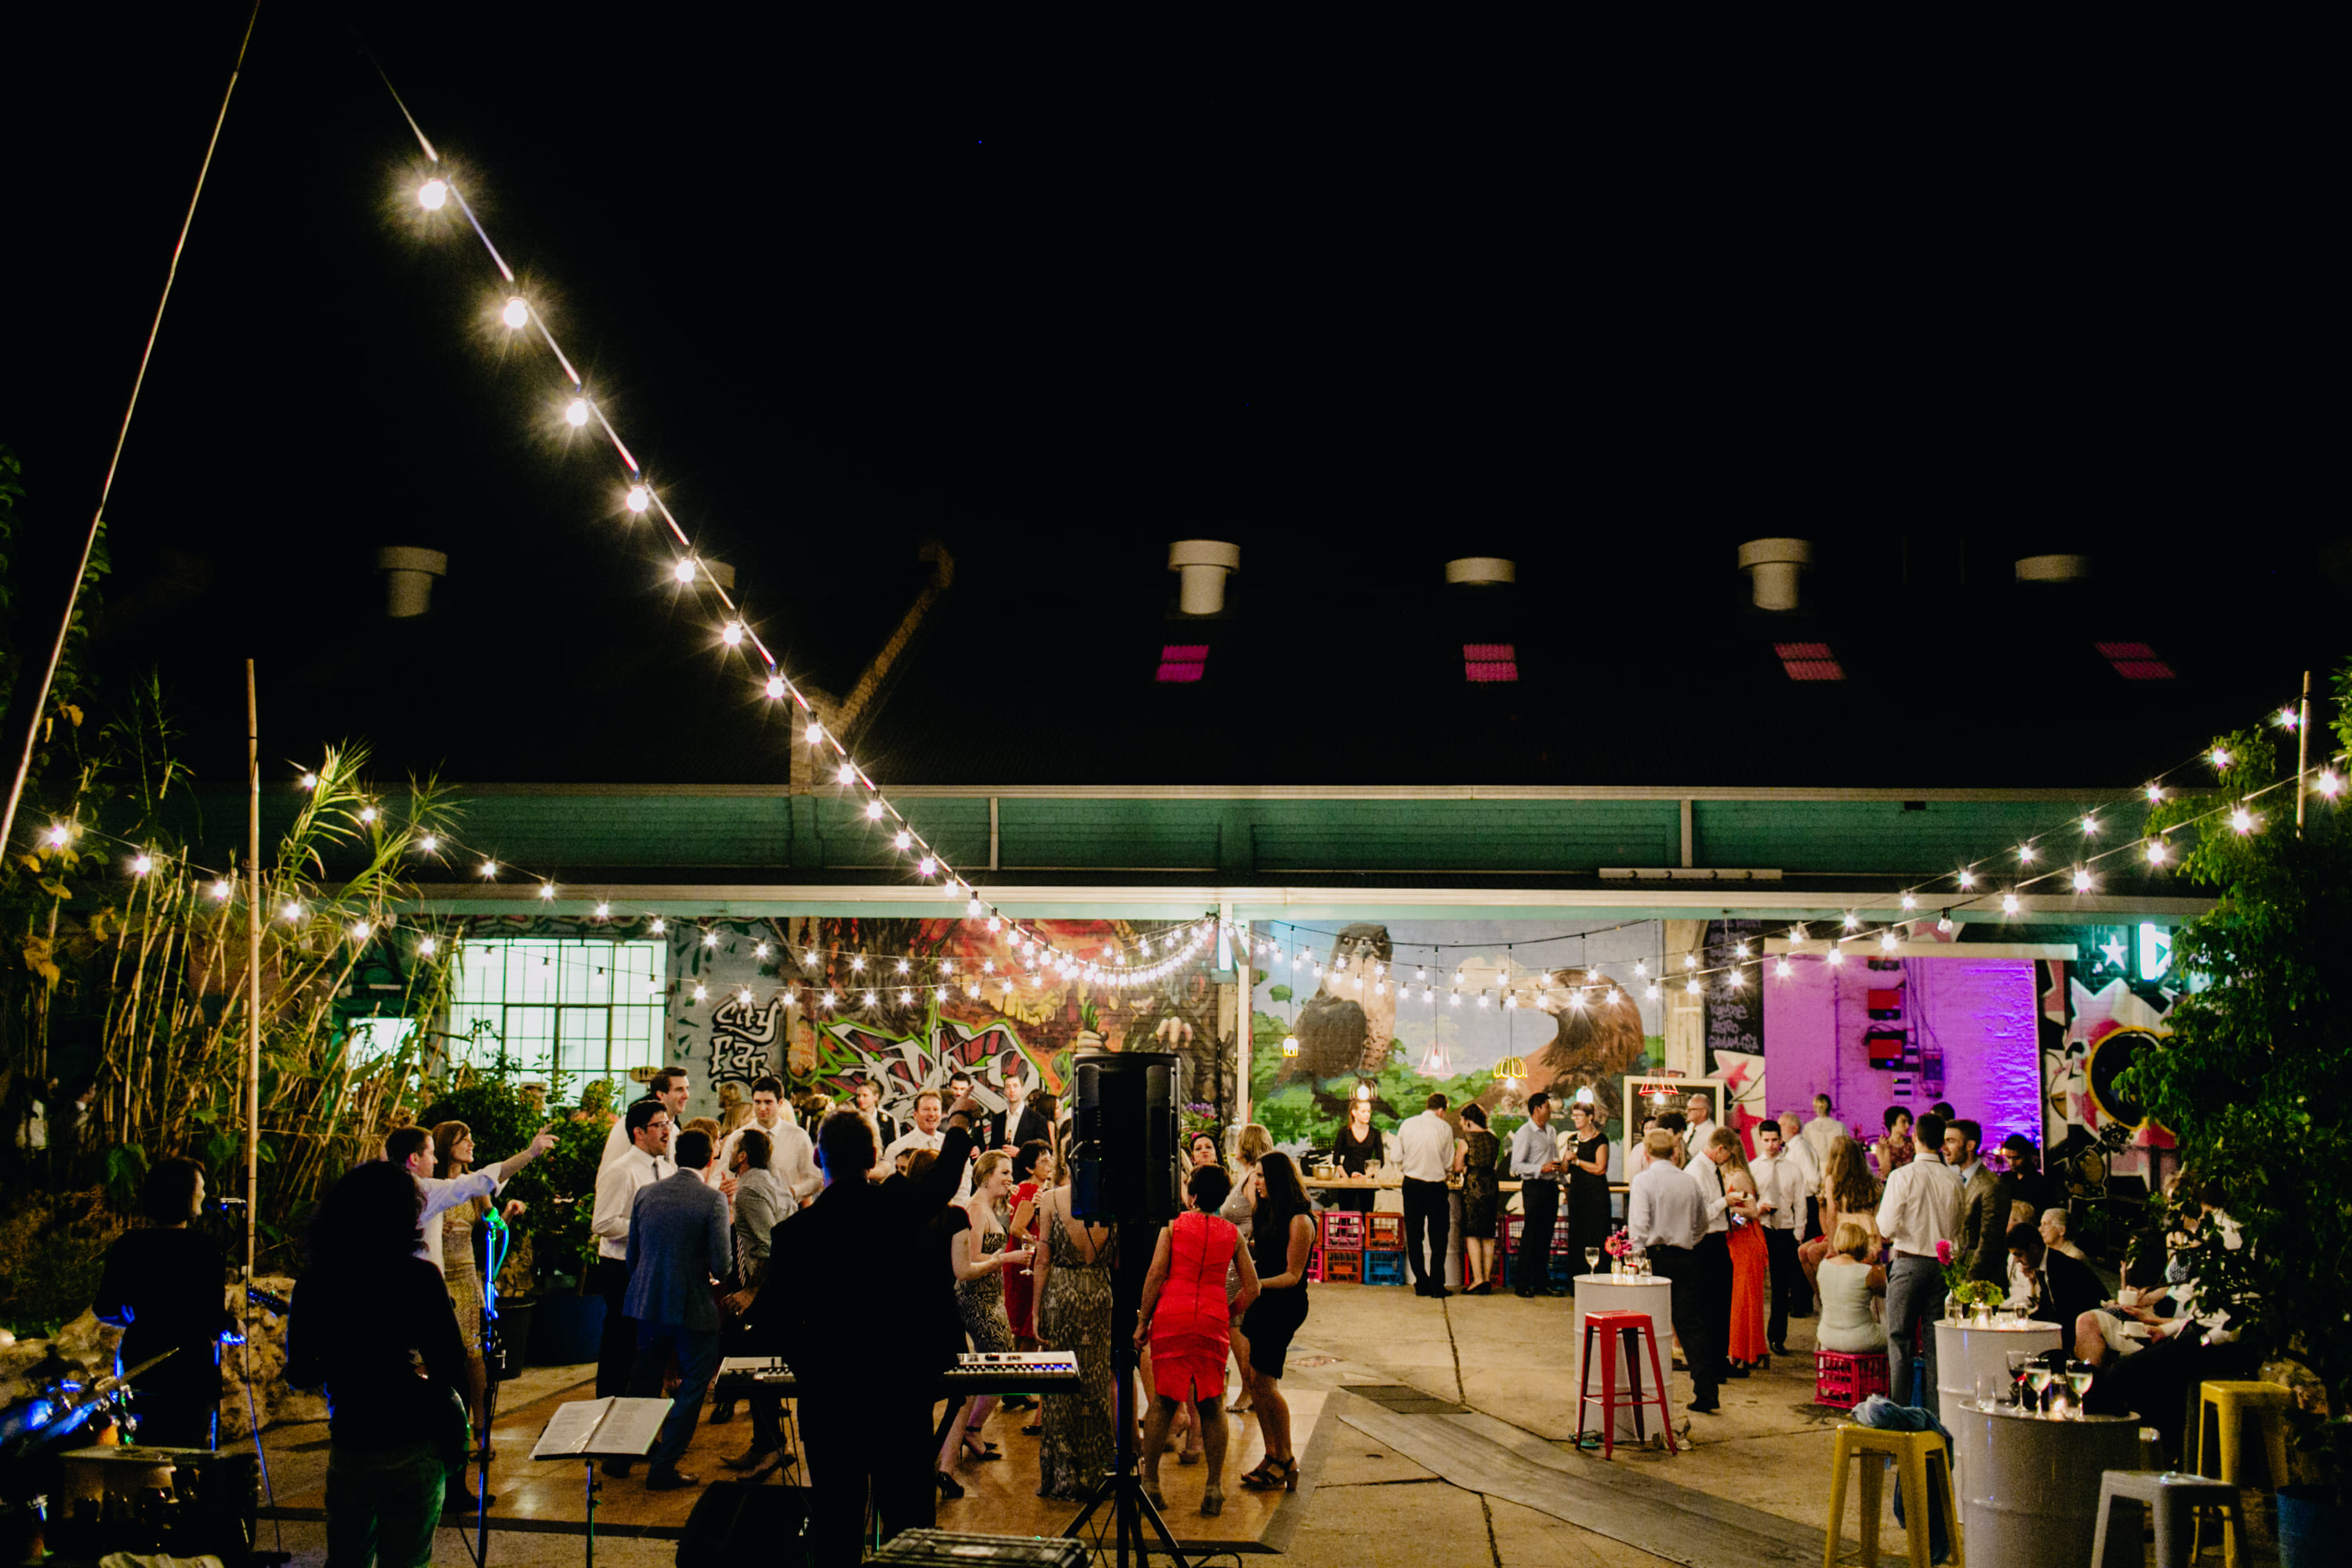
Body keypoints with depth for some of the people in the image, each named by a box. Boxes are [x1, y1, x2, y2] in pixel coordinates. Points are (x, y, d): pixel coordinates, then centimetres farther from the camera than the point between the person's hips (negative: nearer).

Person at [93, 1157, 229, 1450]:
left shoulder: (127, 1246, 0)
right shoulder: (202, 1248, -14)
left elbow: (104, 1311, 5)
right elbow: (214, 1318, -16)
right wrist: (231, 1323, 6)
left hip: (136, 1368, 5)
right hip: (190, 1371, -5)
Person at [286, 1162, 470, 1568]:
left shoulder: (314, 1282, -3)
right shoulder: (420, 1276, -13)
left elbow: (300, 1375, 3)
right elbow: (452, 1363, -15)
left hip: (350, 1443, 3)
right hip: (417, 1443, -3)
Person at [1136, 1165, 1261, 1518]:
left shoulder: (1173, 1225, 2)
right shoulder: (1232, 1233, 8)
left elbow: (1156, 1274, -4)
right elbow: (1252, 1289, 6)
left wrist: (1143, 1321, 3)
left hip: (1171, 1317, -1)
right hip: (1212, 1321, 1)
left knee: (1163, 1402, 7)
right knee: (1212, 1404, 8)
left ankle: (1150, 1484, 9)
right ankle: (1214, 1489, 7)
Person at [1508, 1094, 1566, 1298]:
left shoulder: (1550, 1130, 16)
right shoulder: (1524, 1133, -9)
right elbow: (1516, 1166, -14)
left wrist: (1561, 1166, 8)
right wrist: (1541, 1169, -23)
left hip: (1551, 1186, 8)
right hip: (1534, 1187, -8)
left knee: (1545, 1236, 11)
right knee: (1530, 1236, -6)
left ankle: (1542, 1281, 18)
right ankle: (1522, 1284, -1)